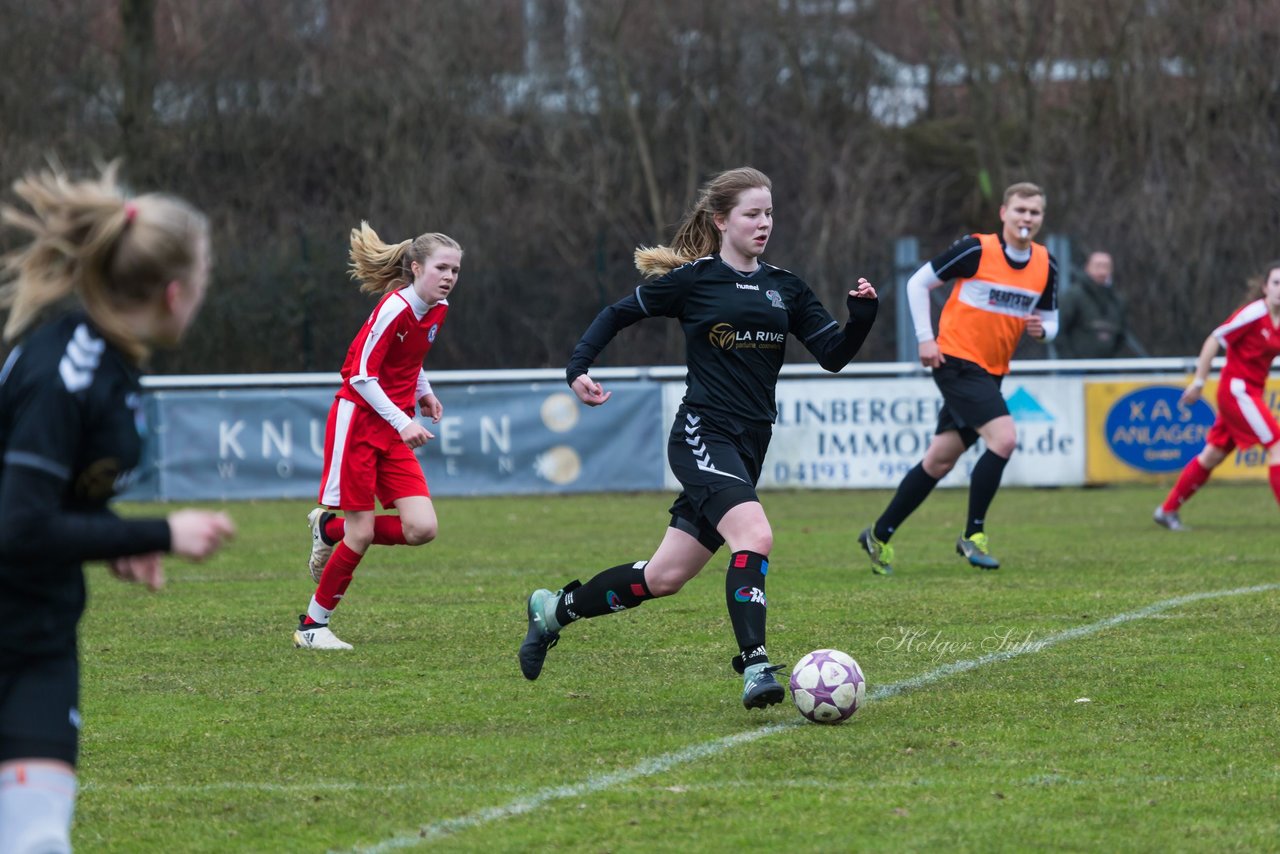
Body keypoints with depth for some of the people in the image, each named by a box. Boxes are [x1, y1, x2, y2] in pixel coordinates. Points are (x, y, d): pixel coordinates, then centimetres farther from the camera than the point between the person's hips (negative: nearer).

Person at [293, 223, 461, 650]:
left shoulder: (438, 309, 5)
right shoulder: (395, 308, -19)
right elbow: (362, 376, -18)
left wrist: (423, 392, 9)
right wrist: (402, 422, -25)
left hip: (394, 431, 7)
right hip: (357, 420, -7)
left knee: (421, 529, -6)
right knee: (362, 532, -7)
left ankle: (330, 528, 18)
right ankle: (311, 626, 9)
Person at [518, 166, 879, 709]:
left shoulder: (785, 288, 12)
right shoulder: (694, 279, -2)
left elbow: (834, 354, 8)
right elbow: (619, 314, 7)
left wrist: (862, 315, -10)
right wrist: (578, 368, -5)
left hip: (747, 448, 6)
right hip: (701, 435, -6)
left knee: (664, 578, 8)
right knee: (754, 536, -29)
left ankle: (556, 609, 28)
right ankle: (754, 666, -29)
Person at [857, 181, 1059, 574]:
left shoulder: (1046, 266, 4)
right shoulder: (976, 250, -12)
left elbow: (1050, 320, 15)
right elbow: (918, 283, -4)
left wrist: (1041, 329, -10)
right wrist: (925, 338, -10)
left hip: (991, 373, 6)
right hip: (957, 361, -6)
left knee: (940, 459, 9)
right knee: (1004, 438, -22)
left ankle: (880, 536, 21)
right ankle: (973, 534, -10)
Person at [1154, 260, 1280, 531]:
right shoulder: (1253, 314, -17)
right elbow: (1213, 341, -13)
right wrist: (1198, 382, -11)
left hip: (1251, 392, 8)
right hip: (1237, 389, -8)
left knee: (1213, 455, 13)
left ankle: (1167, 510, 23)